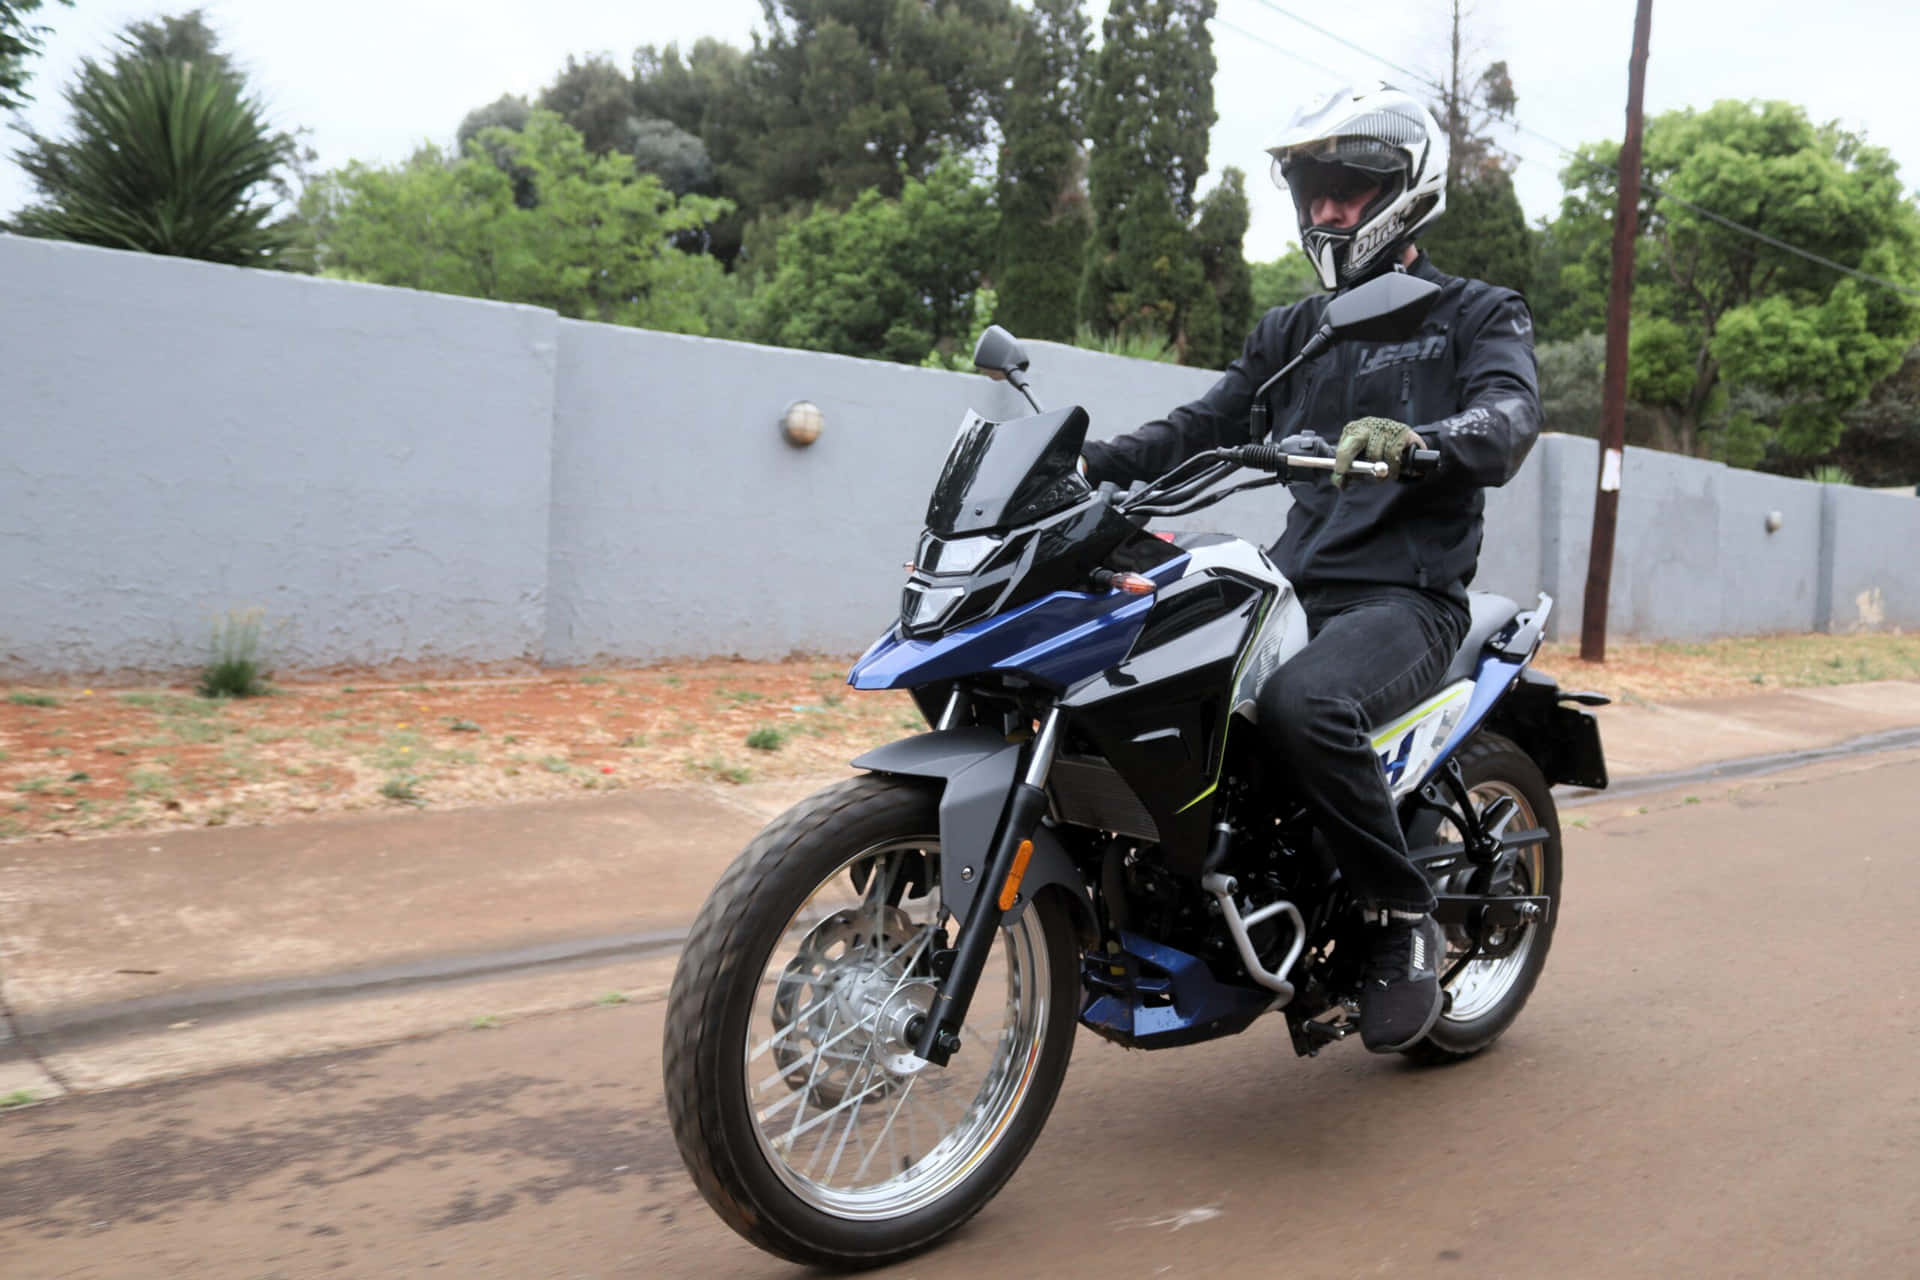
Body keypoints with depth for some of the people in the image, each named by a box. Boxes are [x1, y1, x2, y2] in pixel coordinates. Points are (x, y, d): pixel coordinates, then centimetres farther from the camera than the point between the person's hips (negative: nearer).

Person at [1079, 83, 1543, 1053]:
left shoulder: (1480, 316, 6)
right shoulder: (1292, 333, 23)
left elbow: (1507, 423, -16)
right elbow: (1204, 426, 14)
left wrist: (1415, 441, -39)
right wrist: (1093, 463, -5)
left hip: (1407, 596, -6)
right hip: (1293, 584, 6)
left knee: (1302, 703, -36)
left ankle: (1404, 916, -14)